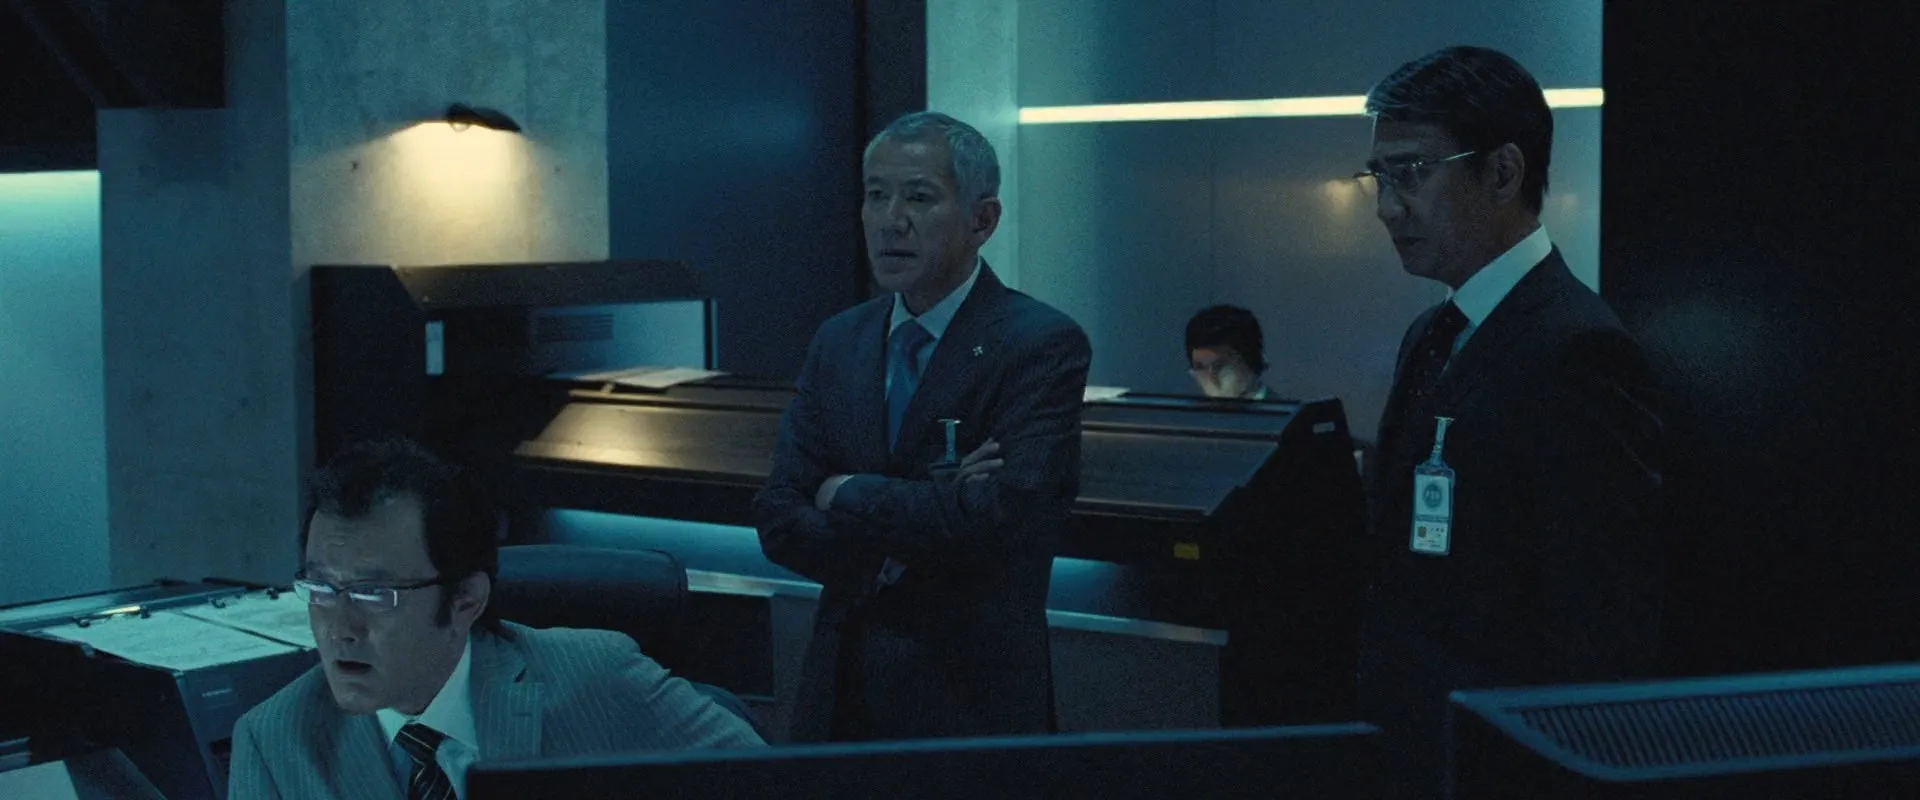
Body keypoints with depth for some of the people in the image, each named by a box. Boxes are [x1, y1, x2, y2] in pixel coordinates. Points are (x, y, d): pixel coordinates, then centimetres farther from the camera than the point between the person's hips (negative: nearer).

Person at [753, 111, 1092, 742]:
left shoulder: (1043, 345, -11)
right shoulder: (838, 342, 7)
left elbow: (1001, 516, -24)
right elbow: (778, 522, 0)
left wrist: (848, 496, -11)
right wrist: (928, 513, -17)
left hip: (969, 705, -5)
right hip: (841, 692, 5)